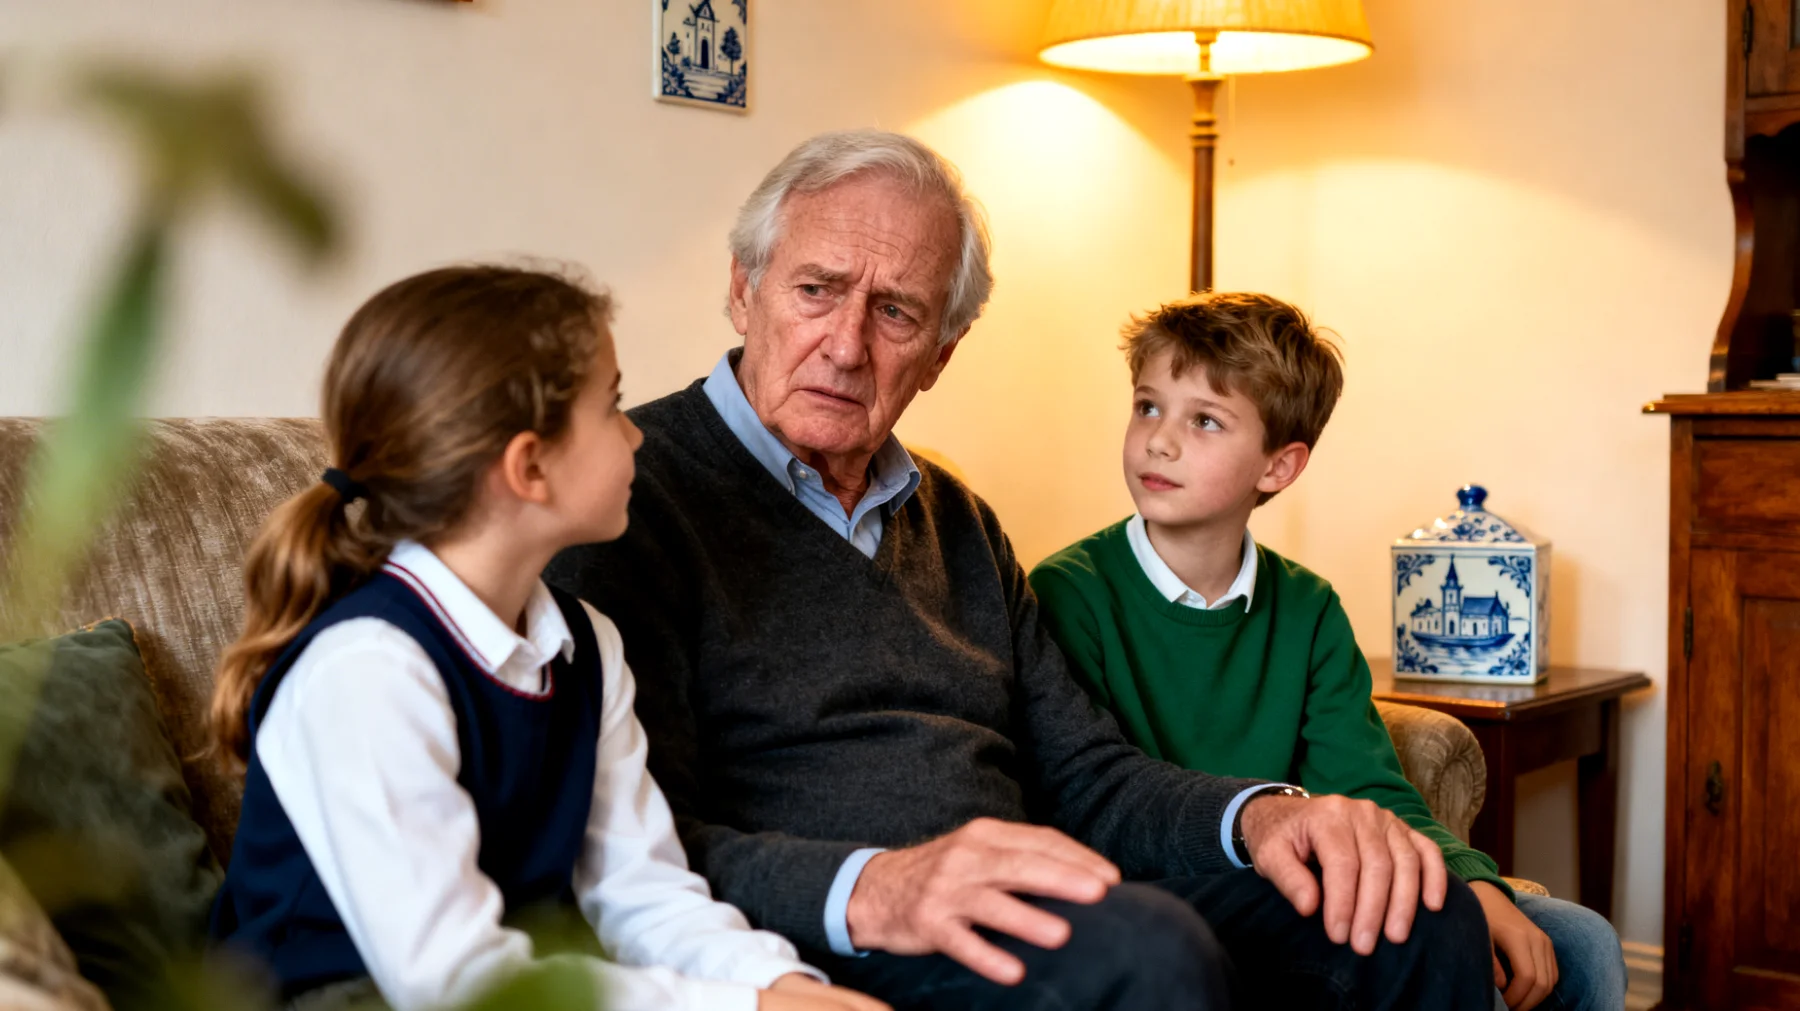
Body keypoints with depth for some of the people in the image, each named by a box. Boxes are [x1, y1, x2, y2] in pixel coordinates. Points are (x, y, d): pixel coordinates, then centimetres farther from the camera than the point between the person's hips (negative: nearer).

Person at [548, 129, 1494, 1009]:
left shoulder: (955, 521, 23)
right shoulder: (631, 490, -4)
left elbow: (1084, 774, 20)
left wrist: (1257, 814, -1)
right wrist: (867, 892, -31)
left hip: (1027, 921, 8)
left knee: (1419, 914, -6)